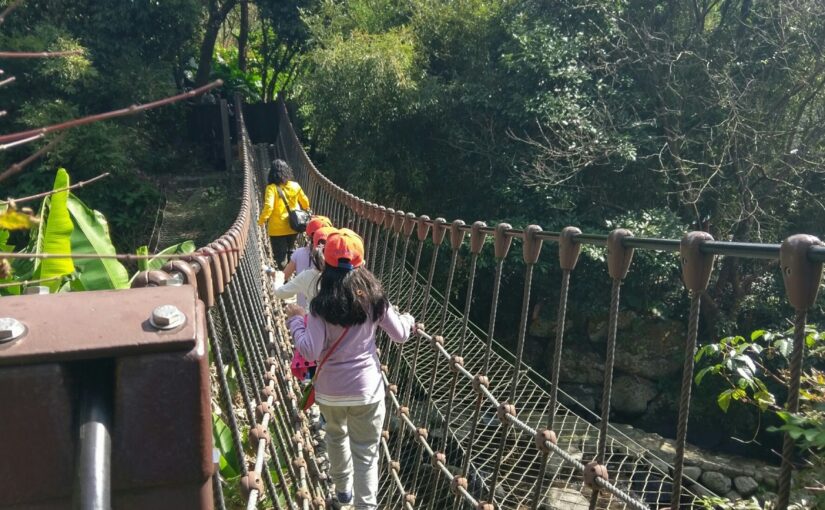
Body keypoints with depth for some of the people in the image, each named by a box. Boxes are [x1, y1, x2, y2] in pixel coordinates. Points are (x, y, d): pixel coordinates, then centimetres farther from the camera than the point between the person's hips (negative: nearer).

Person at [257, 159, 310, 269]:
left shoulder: (272, 188, -16)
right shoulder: (295, 186, -2)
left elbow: (268, 206, -25)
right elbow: (305, 203, 8)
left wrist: (261, 220, -11)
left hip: (277, 230, -4)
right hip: (293, 227, 5)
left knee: (280, 256, 7)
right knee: (290, 252, 24)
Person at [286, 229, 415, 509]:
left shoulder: (321, 305, -13)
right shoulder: (373, 298, -8)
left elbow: (311, 352, -17)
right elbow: (400, 335, -1)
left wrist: (296, 320, -2)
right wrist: (408, 320, 21)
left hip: (331, 390, 1)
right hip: (367, 388, -1)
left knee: (336, 437, 28)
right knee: (366, 452, 10)